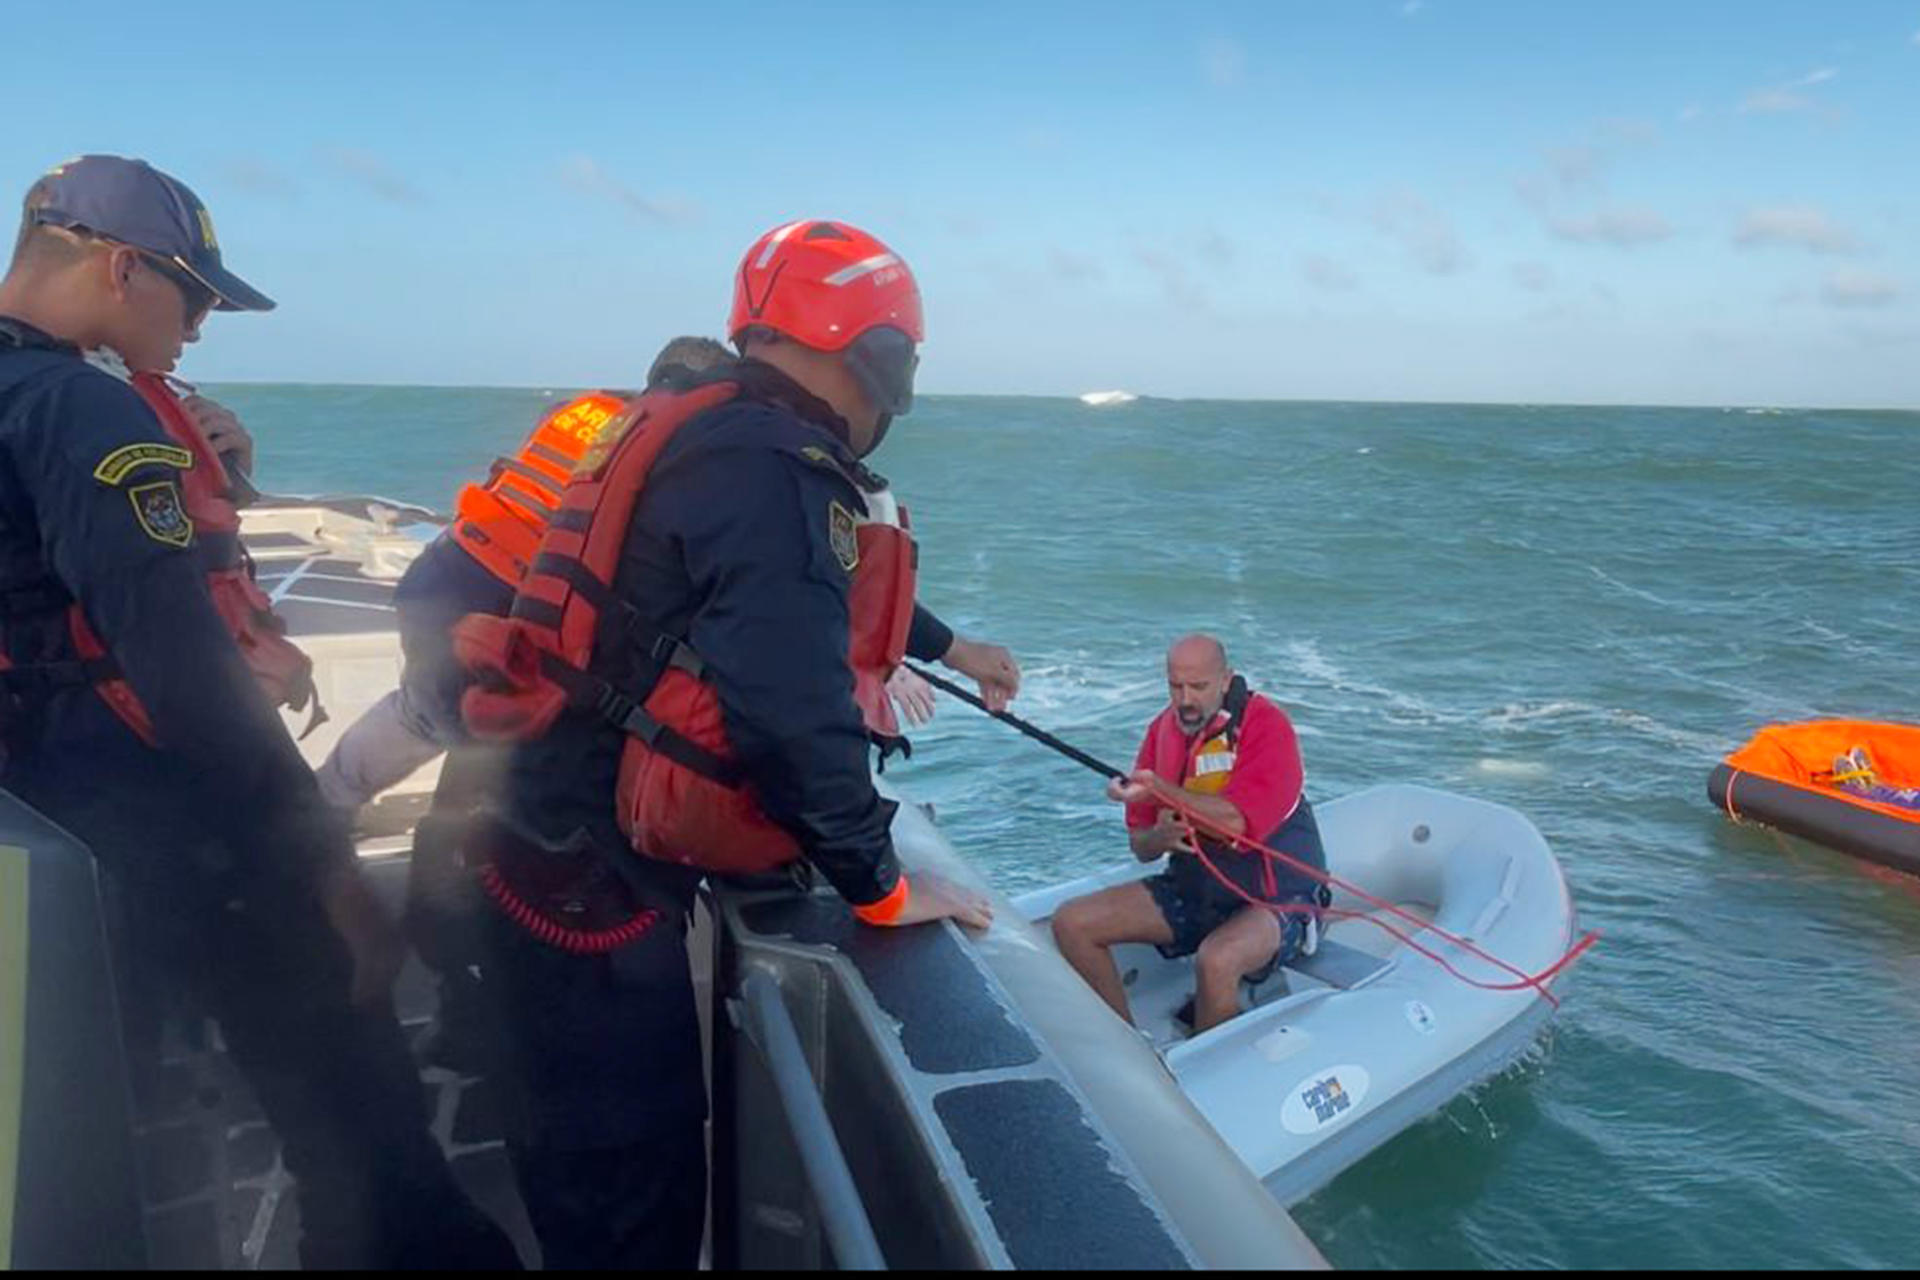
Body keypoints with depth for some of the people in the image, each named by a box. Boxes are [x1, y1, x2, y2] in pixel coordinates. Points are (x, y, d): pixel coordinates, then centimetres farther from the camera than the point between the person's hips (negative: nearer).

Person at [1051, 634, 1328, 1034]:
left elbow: (1237, 822, -28)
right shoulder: (1162, 730, 4)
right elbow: (1140, 846, 7)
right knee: (1071, 923, -8)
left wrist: (1161, 790, -31)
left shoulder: (1267, 726, -14)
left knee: (1216, 960, -38)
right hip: (1192, 888, 7)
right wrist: (1158, 838, -16)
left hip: (1274, 898, -6)